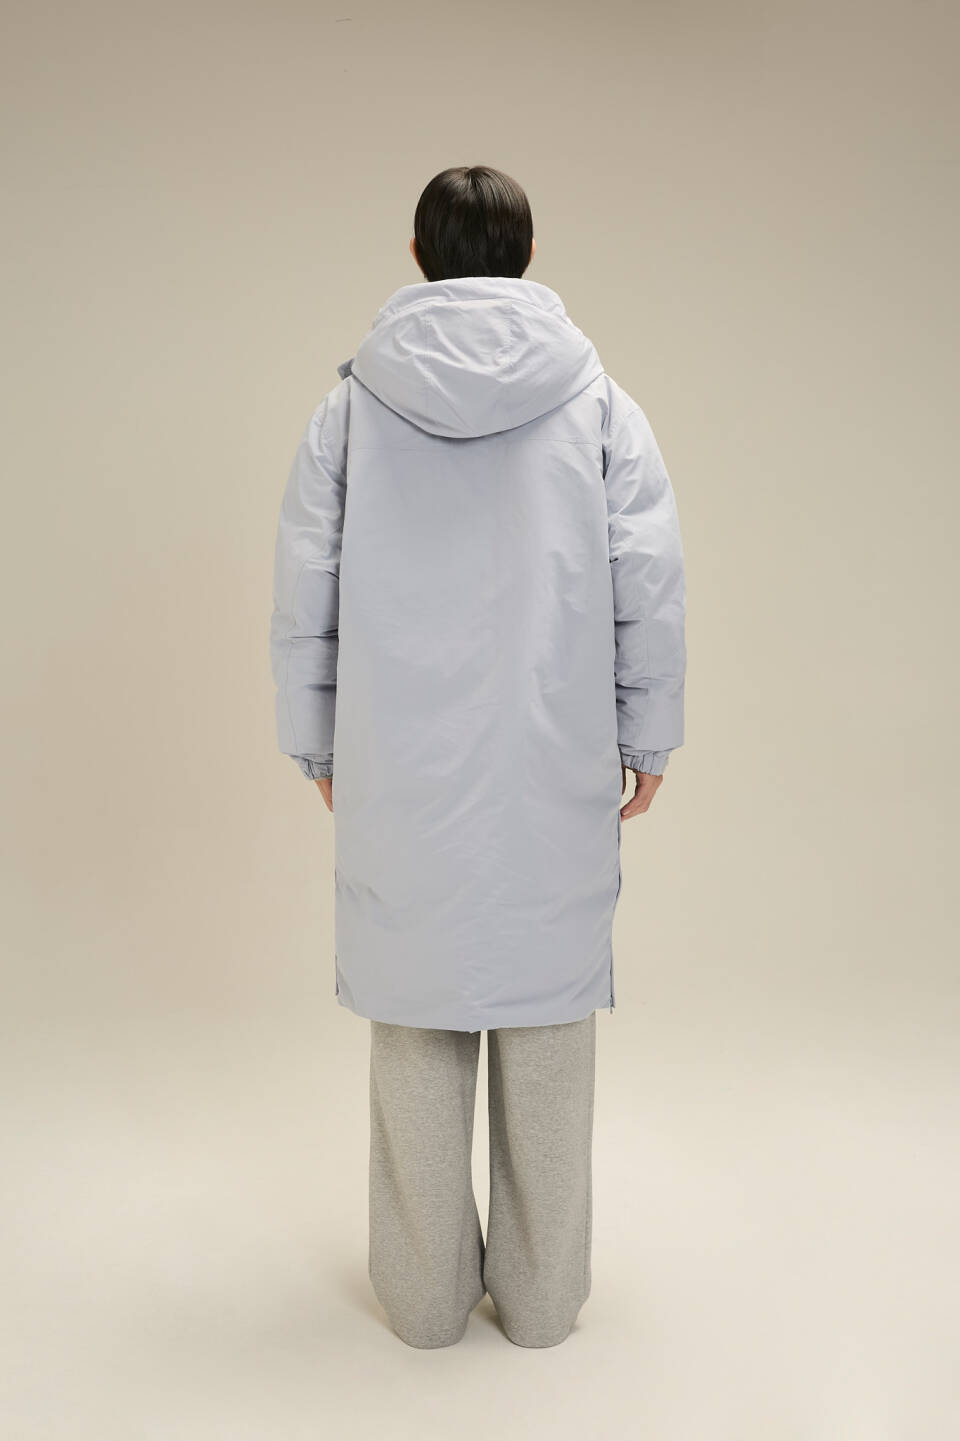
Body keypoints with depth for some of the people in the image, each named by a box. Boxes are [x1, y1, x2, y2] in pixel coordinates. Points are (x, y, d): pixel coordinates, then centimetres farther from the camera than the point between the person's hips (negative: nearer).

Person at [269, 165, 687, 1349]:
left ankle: (425, 1294, 26)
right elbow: (650, 588, -2)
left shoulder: (351, 404, 1)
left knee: (414, 1032, 11)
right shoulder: (598, 404, 0)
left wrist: (315, 745, 13)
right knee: (547, 1025, 11)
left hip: (398, 775, 1)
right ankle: (541, 1294, 25)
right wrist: (648, 738, 8)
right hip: (556, 773, 0)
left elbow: (304, 596, 3)